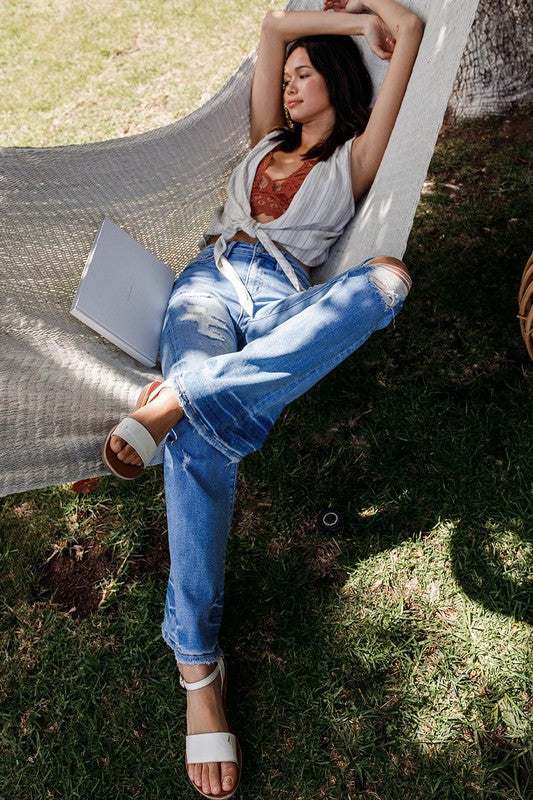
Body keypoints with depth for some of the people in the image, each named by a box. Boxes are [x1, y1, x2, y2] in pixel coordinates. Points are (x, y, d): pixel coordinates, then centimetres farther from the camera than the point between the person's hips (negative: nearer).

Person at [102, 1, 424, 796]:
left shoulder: (354, 159, 24)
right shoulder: (267, 141, 34)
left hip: (284, 299, -1)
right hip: (210, 280, 2)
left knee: (387, 277, -36)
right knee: (202, 437, -31)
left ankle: (176, 399, -48)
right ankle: (197, 663, -32)